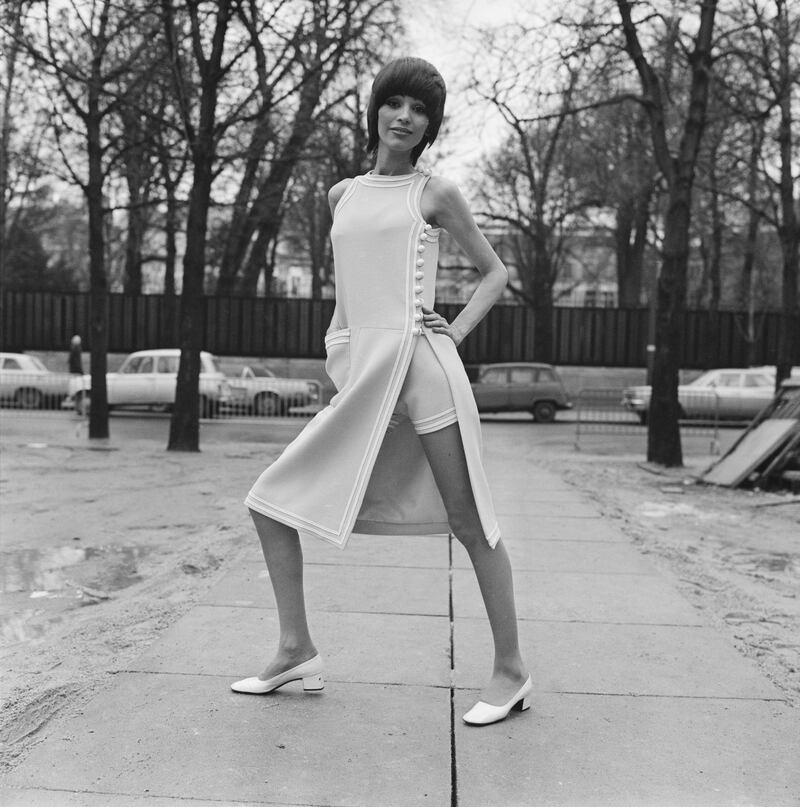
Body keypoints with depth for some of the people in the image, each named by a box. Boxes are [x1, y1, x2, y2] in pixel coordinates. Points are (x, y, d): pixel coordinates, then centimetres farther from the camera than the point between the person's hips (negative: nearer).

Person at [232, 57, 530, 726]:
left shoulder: (436, 194, 7)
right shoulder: (342, 195, 19)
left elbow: (495, 271, 14)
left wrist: (457, 329, -1)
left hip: (421, 363, -5)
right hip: (358, 380, 5)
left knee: (469, 522, -2)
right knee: (271, 501, 1)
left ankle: (511, 670, 11)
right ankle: (297, 651, 11)